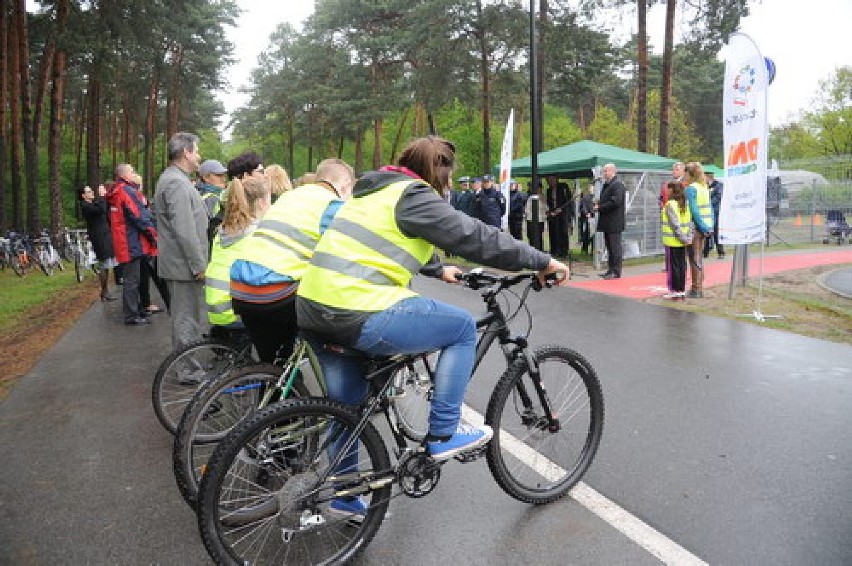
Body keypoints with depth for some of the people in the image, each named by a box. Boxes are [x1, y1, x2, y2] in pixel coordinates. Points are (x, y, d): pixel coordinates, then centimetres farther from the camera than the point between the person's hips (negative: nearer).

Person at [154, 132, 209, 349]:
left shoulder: (172, 179, 19)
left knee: (185, 318, 18)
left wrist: (199, 261, 24)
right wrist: (199, 265, -19)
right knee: (188, 322, -4)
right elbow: (185, 231, -24)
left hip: (179, 264, 11)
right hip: (185, 266, -11)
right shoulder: (177, 183, -17)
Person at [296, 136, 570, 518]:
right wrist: (543, 262, -2)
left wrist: (439, 270, 46)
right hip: (360, 315, -10)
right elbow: (477, 238, -11)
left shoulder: (377, 190, 22)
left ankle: (343, 495, 39)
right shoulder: (415, 196, -7)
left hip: (312, 307, 10)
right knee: (463, 328, 5)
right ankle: (442, 435, 12)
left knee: (346, 401, 25)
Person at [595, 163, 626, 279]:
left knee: (615, 247, -5)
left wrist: (600, 207, -16)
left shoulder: (618, 184, -13)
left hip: (614, 222, -10)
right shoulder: (606, 184, 17)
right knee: (609, 247, 14)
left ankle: (616, 272, -1)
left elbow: (615, 202, -22)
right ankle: (611, 270, 21)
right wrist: (598, 203, 6)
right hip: (607, 222, 10)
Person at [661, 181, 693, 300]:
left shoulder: (670, 204, -14)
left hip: (673, 241, -7)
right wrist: (688, 237, 4)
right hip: (682, 242, 7)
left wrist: (683, 238, -16)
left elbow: (675, 224, -20)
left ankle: (675, 291, 3)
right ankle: (682, 290, 17)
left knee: (672, 266, 0)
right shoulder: (684, 204, 9)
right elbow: (689, 222, 6)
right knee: (681, 265, 12)